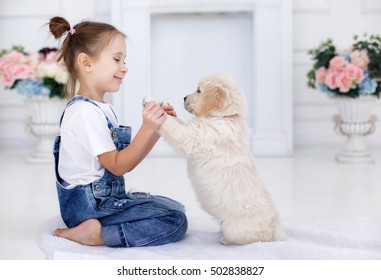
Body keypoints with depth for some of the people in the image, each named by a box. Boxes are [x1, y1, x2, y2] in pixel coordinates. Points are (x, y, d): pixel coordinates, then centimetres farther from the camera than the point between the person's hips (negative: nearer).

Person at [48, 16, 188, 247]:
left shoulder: (103, 109, 14)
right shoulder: (85, 111, -18)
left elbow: (128, 162, 10)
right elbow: (117, 166, -19)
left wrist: (157, 129, 1)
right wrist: (147, 129, -26)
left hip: (106, 199, 10)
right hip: (90, 205, -10)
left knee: (176, 208, 15)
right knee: (175, 222, -14)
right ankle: (96, 233, -15)